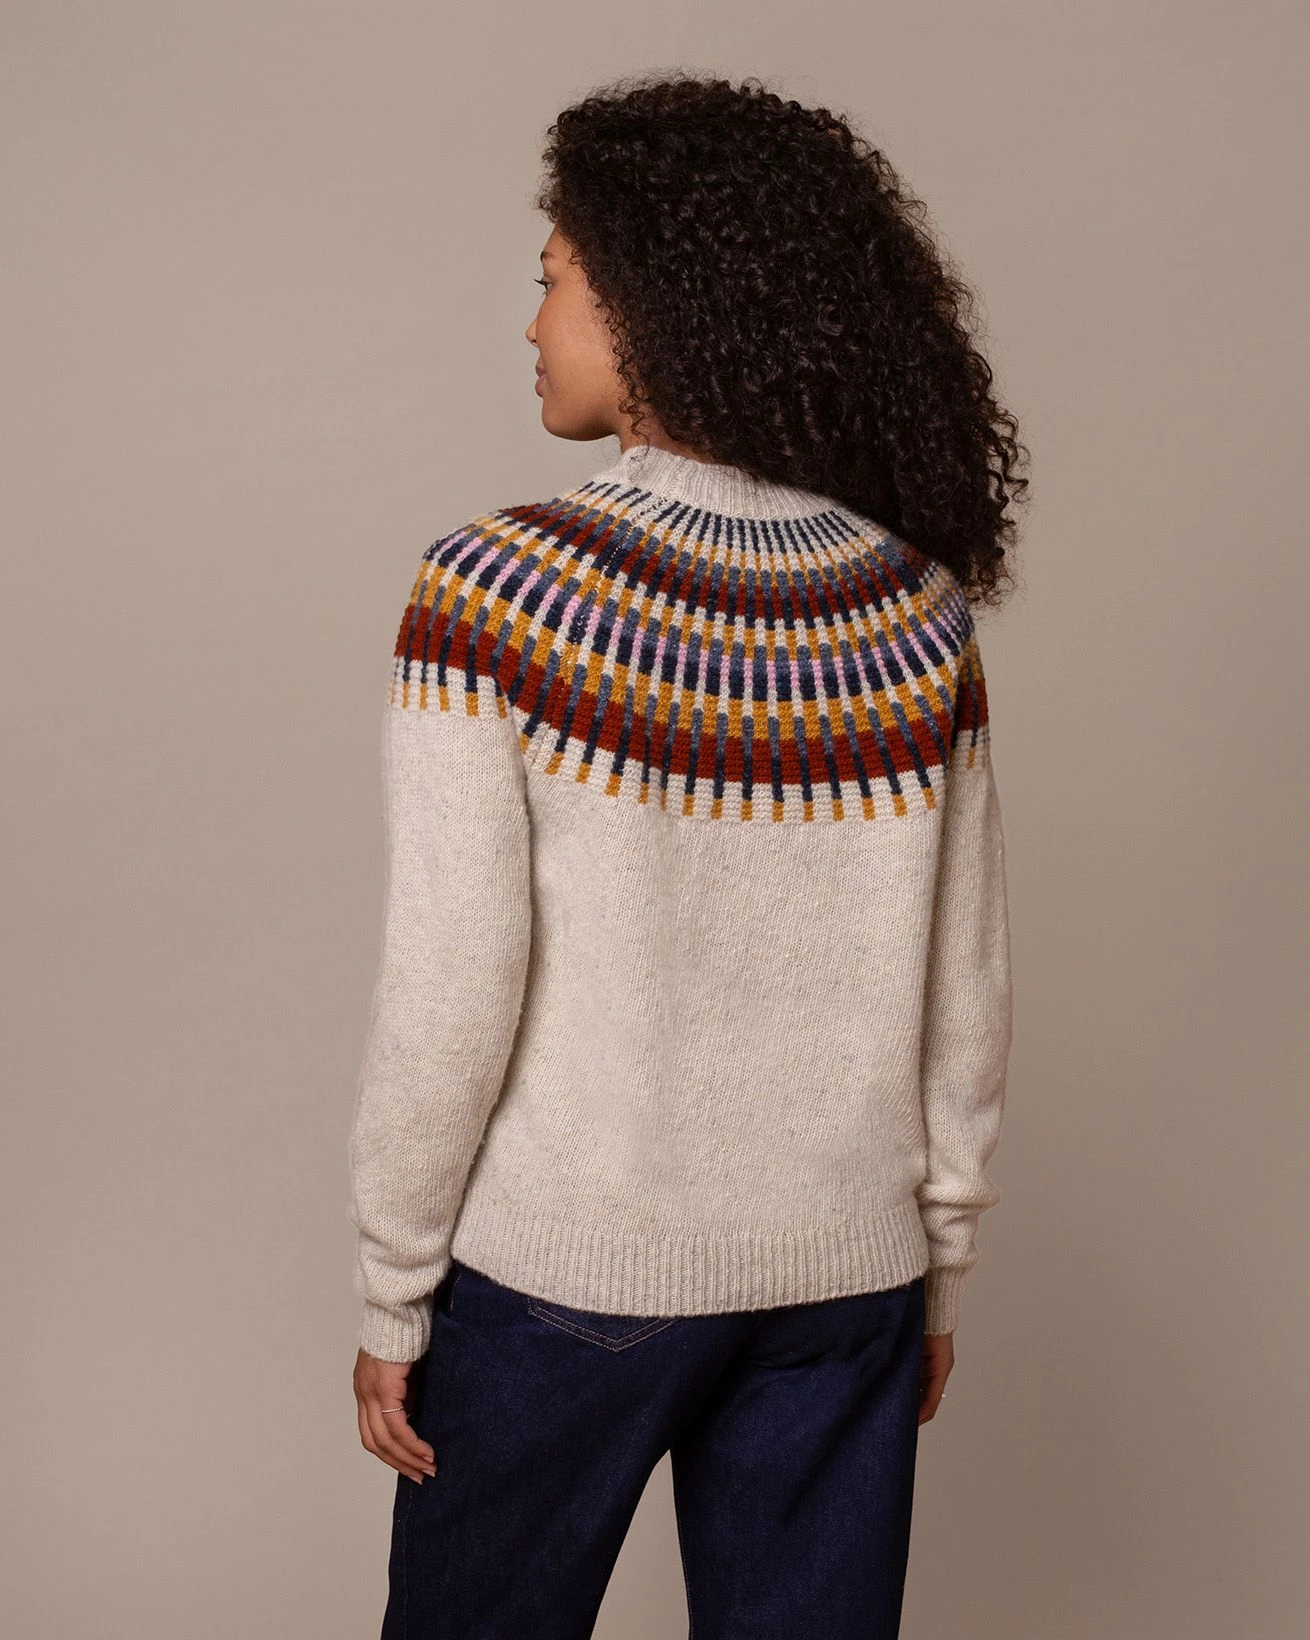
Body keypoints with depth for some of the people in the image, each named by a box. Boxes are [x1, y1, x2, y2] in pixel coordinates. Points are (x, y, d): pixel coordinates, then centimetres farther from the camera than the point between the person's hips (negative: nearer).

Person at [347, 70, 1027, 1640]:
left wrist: (391, 1300, -3)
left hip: (567, 1270, -3)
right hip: (848, 1274, 3)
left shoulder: (497, 589, -16)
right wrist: (939, 1266, 13)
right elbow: (965, 990, 1)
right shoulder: (919, 610, -4)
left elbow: (451, 997, -16)